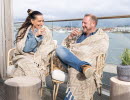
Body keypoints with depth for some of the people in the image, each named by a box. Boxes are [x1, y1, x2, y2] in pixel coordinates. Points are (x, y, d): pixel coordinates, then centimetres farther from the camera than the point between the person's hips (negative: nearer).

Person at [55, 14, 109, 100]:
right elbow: (65, 45, 28)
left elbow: (100, 50, -8)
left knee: (76, 70, -37)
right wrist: (70, 37, 7)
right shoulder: (80, 34, 28)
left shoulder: (102, 36, 13)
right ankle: (84, 66, -44)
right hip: (70, 58, 5)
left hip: (85, 59, -4)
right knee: (60, 49, -28)